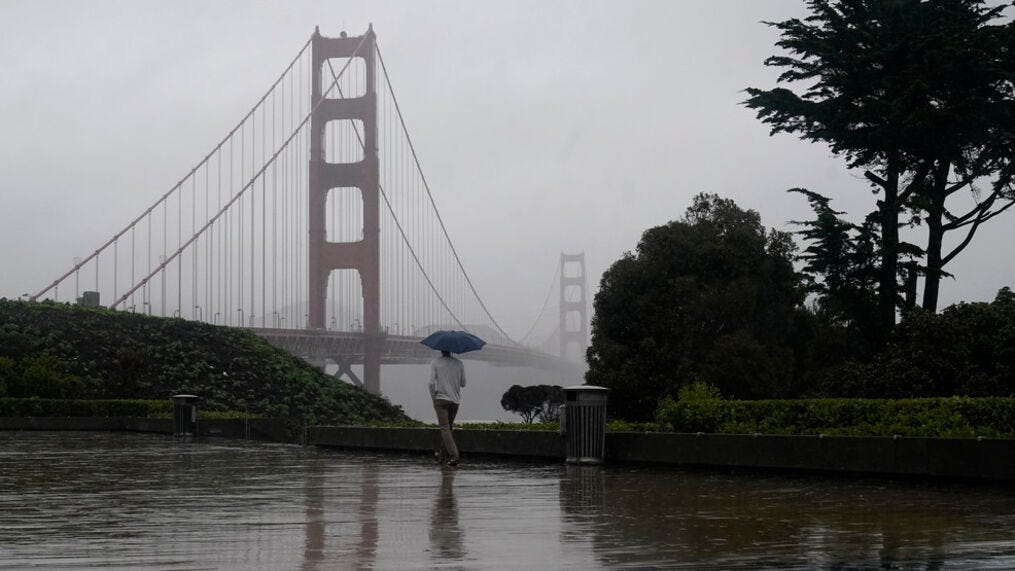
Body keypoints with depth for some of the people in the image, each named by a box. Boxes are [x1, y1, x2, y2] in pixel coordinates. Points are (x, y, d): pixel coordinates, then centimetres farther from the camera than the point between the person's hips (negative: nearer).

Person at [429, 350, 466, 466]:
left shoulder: (435, 363, -3)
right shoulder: (459, 364, 5)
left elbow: (432, 383, -9)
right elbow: (463, 383, 10)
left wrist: (433, 399, 2)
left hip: (441, 399, -4)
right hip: (455, 400, 4)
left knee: (445, 428, -8)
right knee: (448, 427, 17)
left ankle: (454, 455, -21)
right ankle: (444, 454, 20)